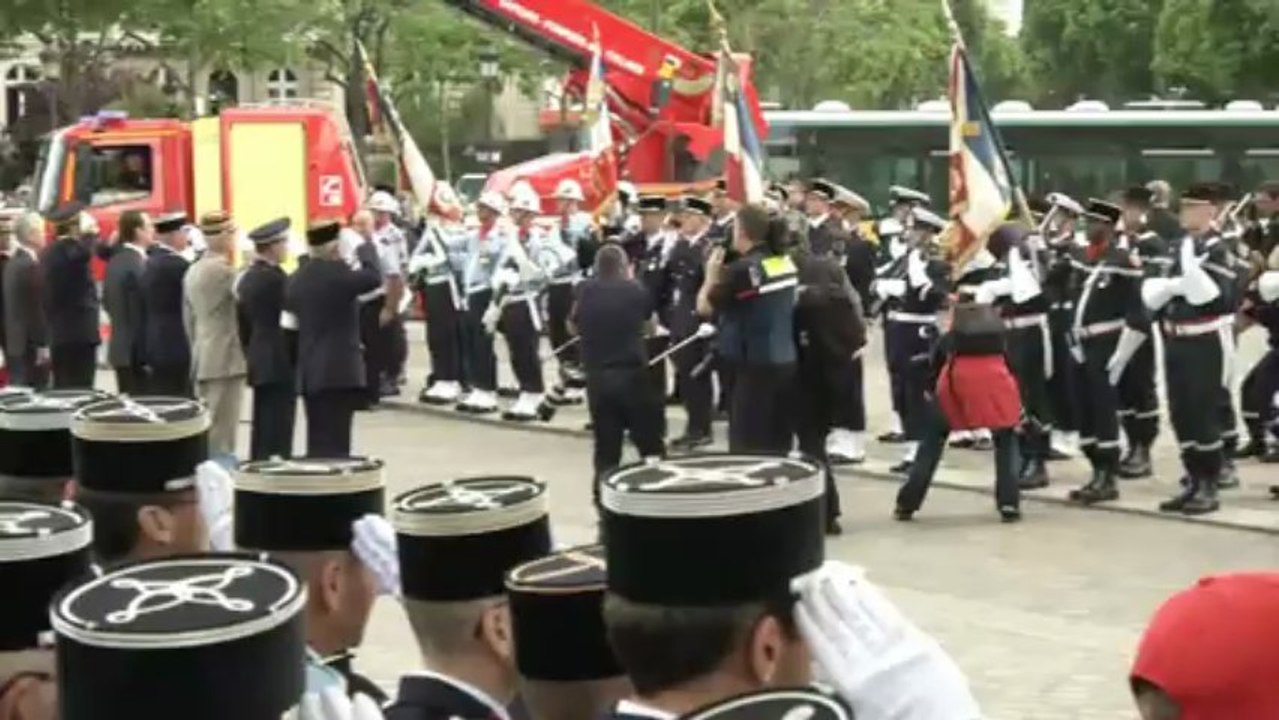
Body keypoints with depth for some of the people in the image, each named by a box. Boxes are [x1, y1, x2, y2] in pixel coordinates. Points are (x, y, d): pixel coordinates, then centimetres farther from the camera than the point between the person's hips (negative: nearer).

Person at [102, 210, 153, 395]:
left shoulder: (114, 262, 9)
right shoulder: (139, 264, -18)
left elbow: (107, 301, 16)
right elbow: (145, 309, -18)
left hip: (119, 347, 9)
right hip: (138, 351, -9)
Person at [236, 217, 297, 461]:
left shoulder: (247, 277, 11)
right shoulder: (276, 276, -15)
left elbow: (244, 322, 15)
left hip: (259, 361, 9)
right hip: (281, 363, -9)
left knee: (263, 429, 12)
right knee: (278, 431, -6)